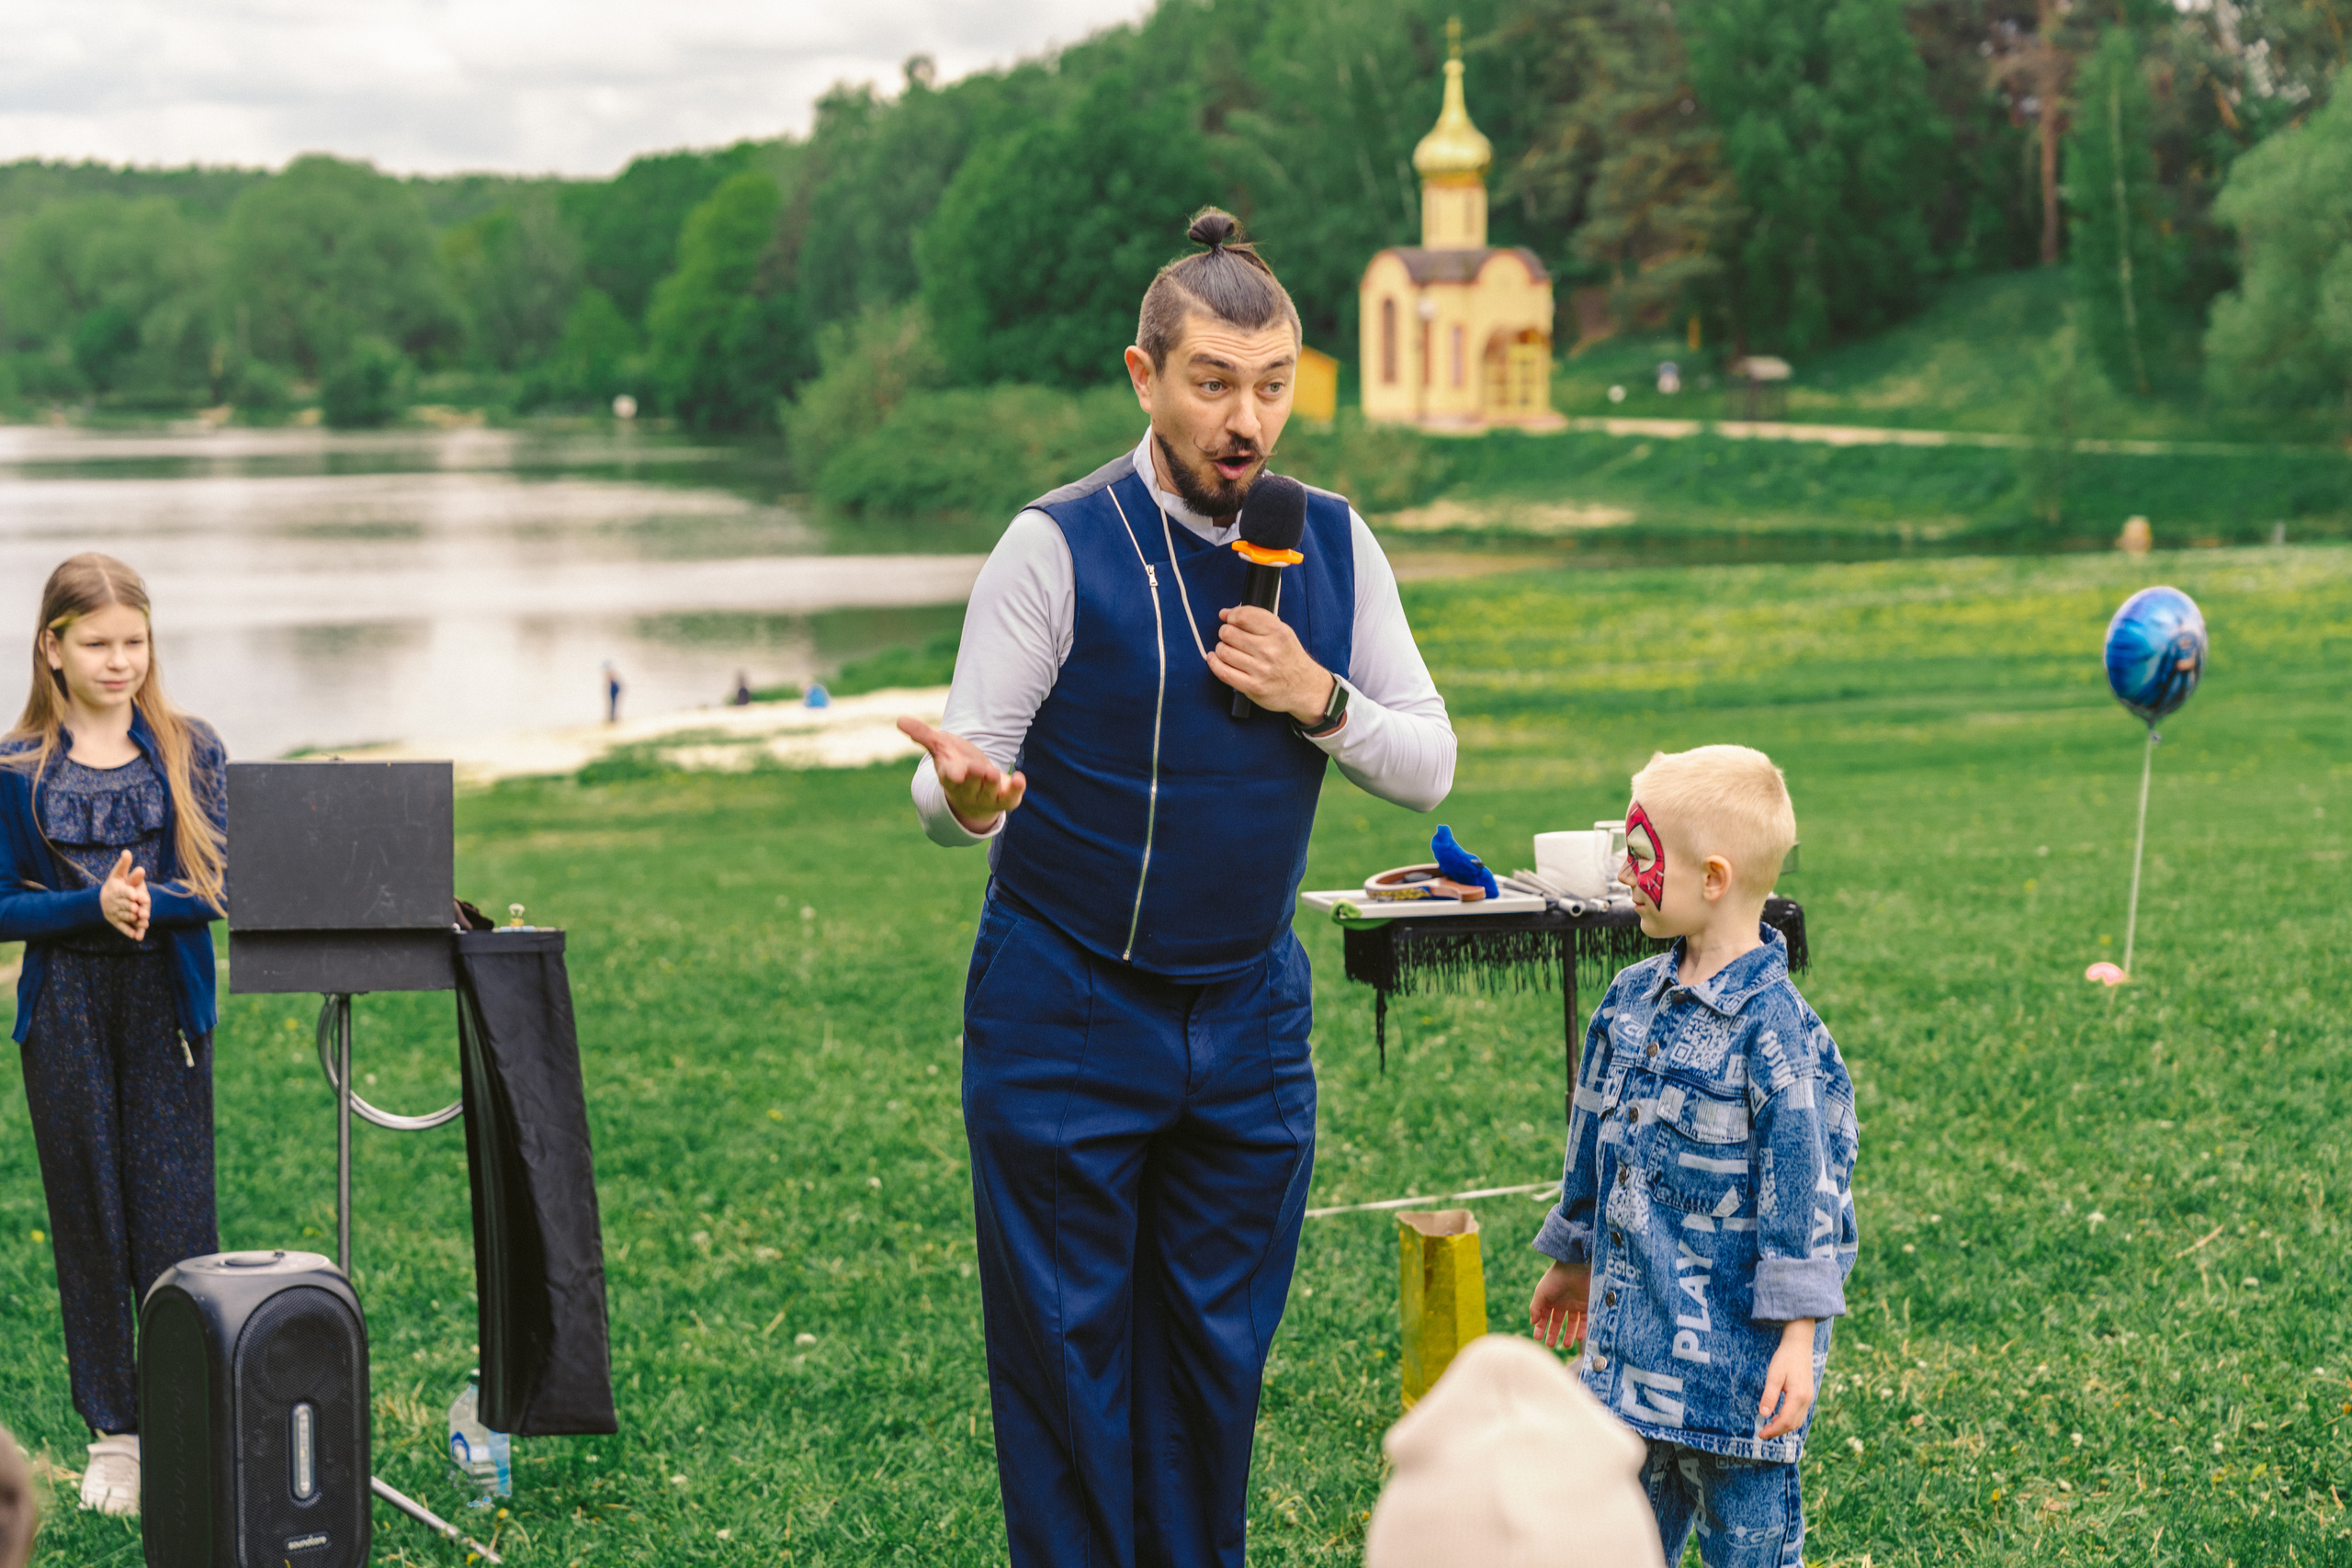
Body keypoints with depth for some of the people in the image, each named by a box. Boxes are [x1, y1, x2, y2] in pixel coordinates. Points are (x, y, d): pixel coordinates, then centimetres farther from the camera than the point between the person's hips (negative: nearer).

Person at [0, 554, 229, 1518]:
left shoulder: (190, 752, 3)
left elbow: (218, 888, -2)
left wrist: (147, 904, -20)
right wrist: (94, 906, -16)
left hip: (168, 1005, 0)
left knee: (175, 1215, -3)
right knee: (89, 1218, 6)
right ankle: (113, 1432, 15)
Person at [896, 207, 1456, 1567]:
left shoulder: (1334, 546, 1)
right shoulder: (1059, 547, -11)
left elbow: (1430, 767, 5)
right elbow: (960, 777, -12)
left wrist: (1319, 699, -14)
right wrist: (965, 792, -37)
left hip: (1251, 1015, 4)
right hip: (1068, 1017, -4)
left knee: (1218, 1355, 9)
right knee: (1068, 1353, 1)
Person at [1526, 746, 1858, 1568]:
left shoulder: (1771, 1029, -18)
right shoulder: (1633, 999, 6)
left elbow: (1803, 1184, -17)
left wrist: (1797, 1337, -18)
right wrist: (1571, 1260, 27)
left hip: (1733, 1347, -7)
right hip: (1635, 1332, 8)